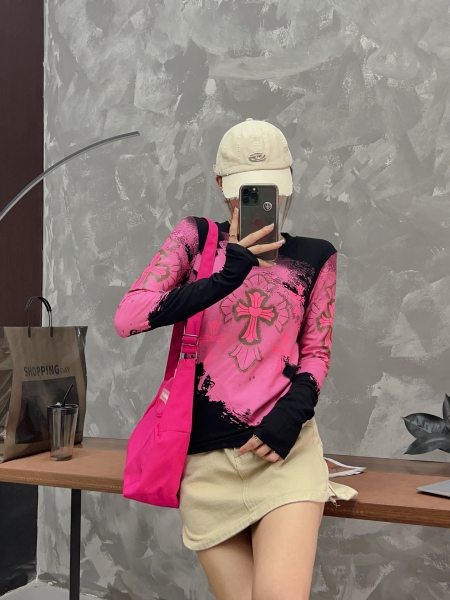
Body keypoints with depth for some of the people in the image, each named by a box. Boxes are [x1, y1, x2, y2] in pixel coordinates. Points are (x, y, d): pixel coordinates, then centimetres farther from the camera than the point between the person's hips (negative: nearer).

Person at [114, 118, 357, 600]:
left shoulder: (314, 256, 8)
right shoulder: (196, 238, 5)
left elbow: (315, 353, 11)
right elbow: (127, 318, -7)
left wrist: (291, 415, -9)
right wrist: (227, 277, -17)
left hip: (284, 448, 0)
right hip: (205, 457, 0)